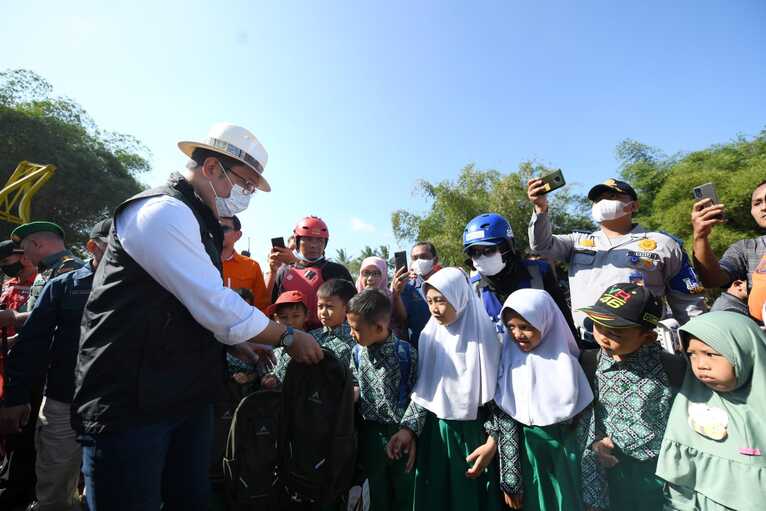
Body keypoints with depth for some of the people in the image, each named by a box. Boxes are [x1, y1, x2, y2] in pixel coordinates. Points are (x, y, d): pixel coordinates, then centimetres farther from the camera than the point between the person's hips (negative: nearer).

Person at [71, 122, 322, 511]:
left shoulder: (196, 221, 14)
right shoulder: (165, 212, -18)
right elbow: (217, 305, -24)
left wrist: (235, 342, 10)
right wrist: (288, 337, -12)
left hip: (188, 397, 9)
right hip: (130, 403, -9)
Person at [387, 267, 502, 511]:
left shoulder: (484, 334, -12)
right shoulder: (429, 335, -1)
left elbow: (496, 393, -8)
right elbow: (422, 389, 3)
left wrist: (492, 443, -10)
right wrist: (408, 428, -5)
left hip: (475, 432, -3)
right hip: (434, 431, 3)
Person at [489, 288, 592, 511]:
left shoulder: (568, 362, -9)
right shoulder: (508, 363, -11)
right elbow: (503, 421, -9)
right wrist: (511, 482, -9)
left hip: (567, 455, 1)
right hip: (526, 455, 0)